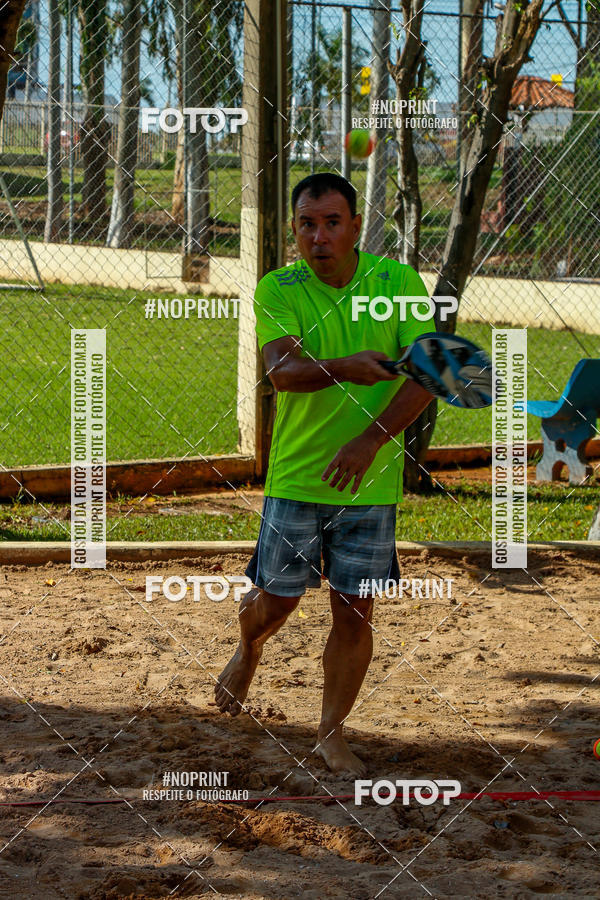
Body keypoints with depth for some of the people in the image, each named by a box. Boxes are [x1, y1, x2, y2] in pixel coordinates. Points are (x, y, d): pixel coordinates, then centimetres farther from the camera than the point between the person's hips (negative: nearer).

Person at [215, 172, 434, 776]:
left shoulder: (398, 283, -3)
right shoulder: (276, 290, -4)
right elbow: (282, 370, -20)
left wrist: (370, 439, -21)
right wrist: (348, 368, -39)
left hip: (370, 479, 0)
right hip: (295, 474, 0)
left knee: (354, 612, 3)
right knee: (276, 600, 7)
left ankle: (332, 735, 18)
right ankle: (248, 649, 43)